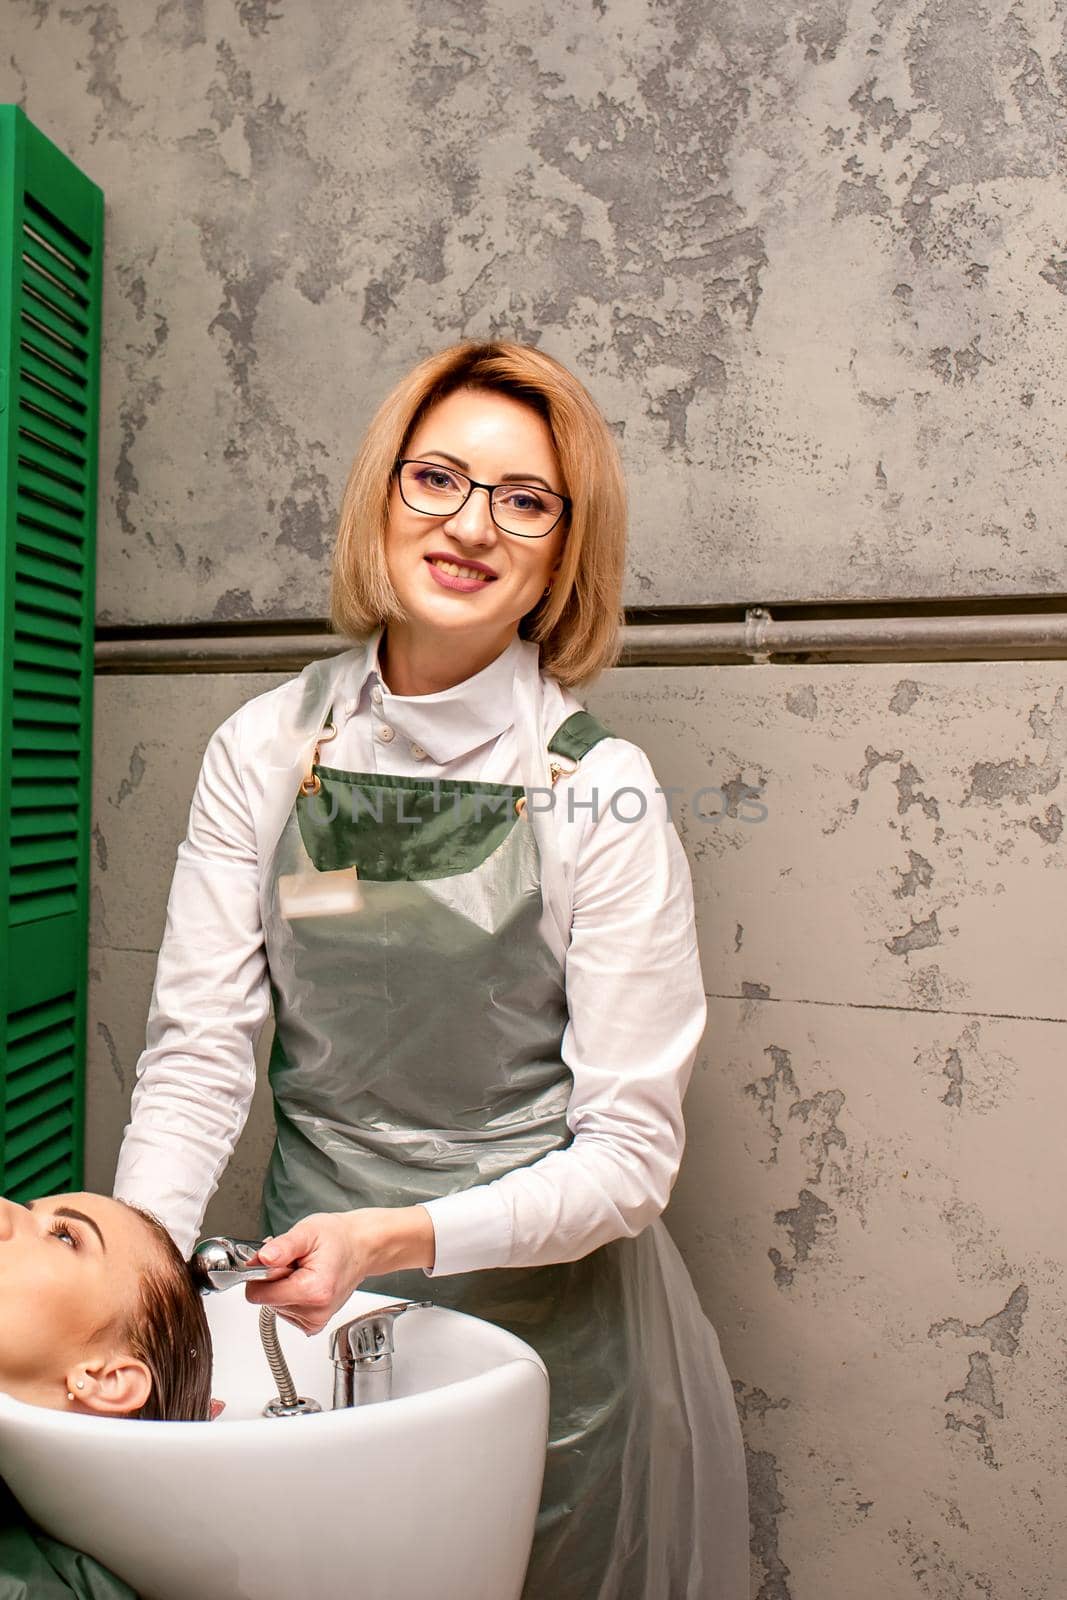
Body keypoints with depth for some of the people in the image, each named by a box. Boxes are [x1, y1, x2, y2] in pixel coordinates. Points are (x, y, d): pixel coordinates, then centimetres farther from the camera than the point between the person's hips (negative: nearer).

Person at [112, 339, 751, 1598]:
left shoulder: (601, 791, -15)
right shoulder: (264, 750, -6)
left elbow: (629, 1153, -14)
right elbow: (198, 1051, -5)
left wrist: (404, 1238, -26)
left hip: (550, 1315, -2)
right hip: (309, 1302, 3)